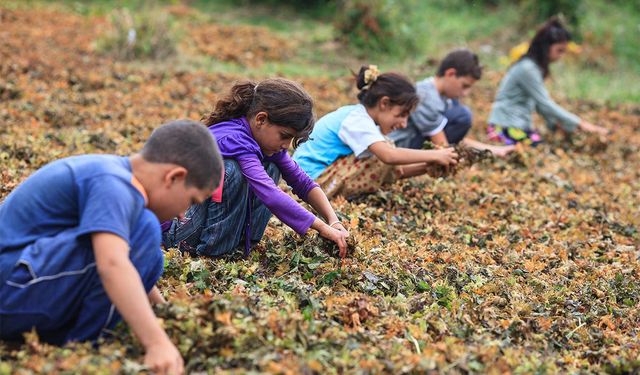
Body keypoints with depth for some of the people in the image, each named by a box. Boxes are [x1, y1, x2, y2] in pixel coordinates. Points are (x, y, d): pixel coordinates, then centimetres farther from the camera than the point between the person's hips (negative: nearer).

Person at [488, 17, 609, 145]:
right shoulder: (527, 69, -19)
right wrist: (579, 124, -17)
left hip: (522, 124, 9)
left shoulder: (536, 67, 10)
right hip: (507, 126, -9)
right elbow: (545, 103, -19)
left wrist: (555, 123, 1)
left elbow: (540, 101, 14)